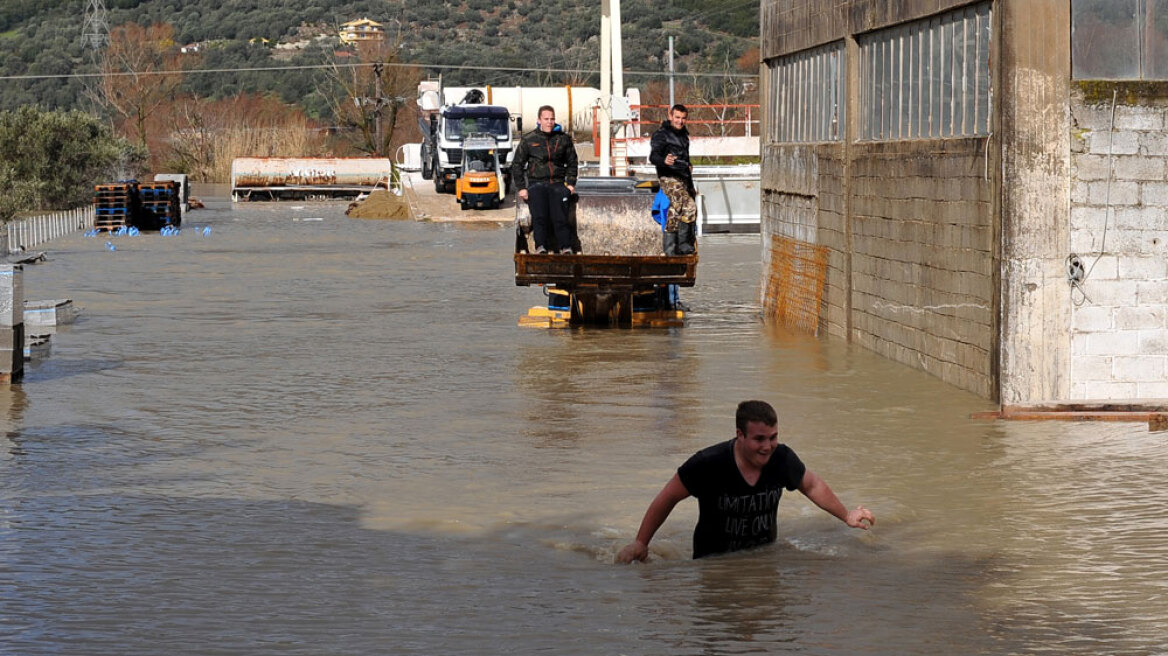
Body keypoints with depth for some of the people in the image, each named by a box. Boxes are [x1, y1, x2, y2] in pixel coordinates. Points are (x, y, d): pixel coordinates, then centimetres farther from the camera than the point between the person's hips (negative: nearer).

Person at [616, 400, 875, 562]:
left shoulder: (782, 459, -9)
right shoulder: (708, 464, -21)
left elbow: (812, 486, 13)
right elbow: (668, 498, -7)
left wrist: (847, 516, 19)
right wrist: (640, 543, -4)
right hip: (713, 561, -3)